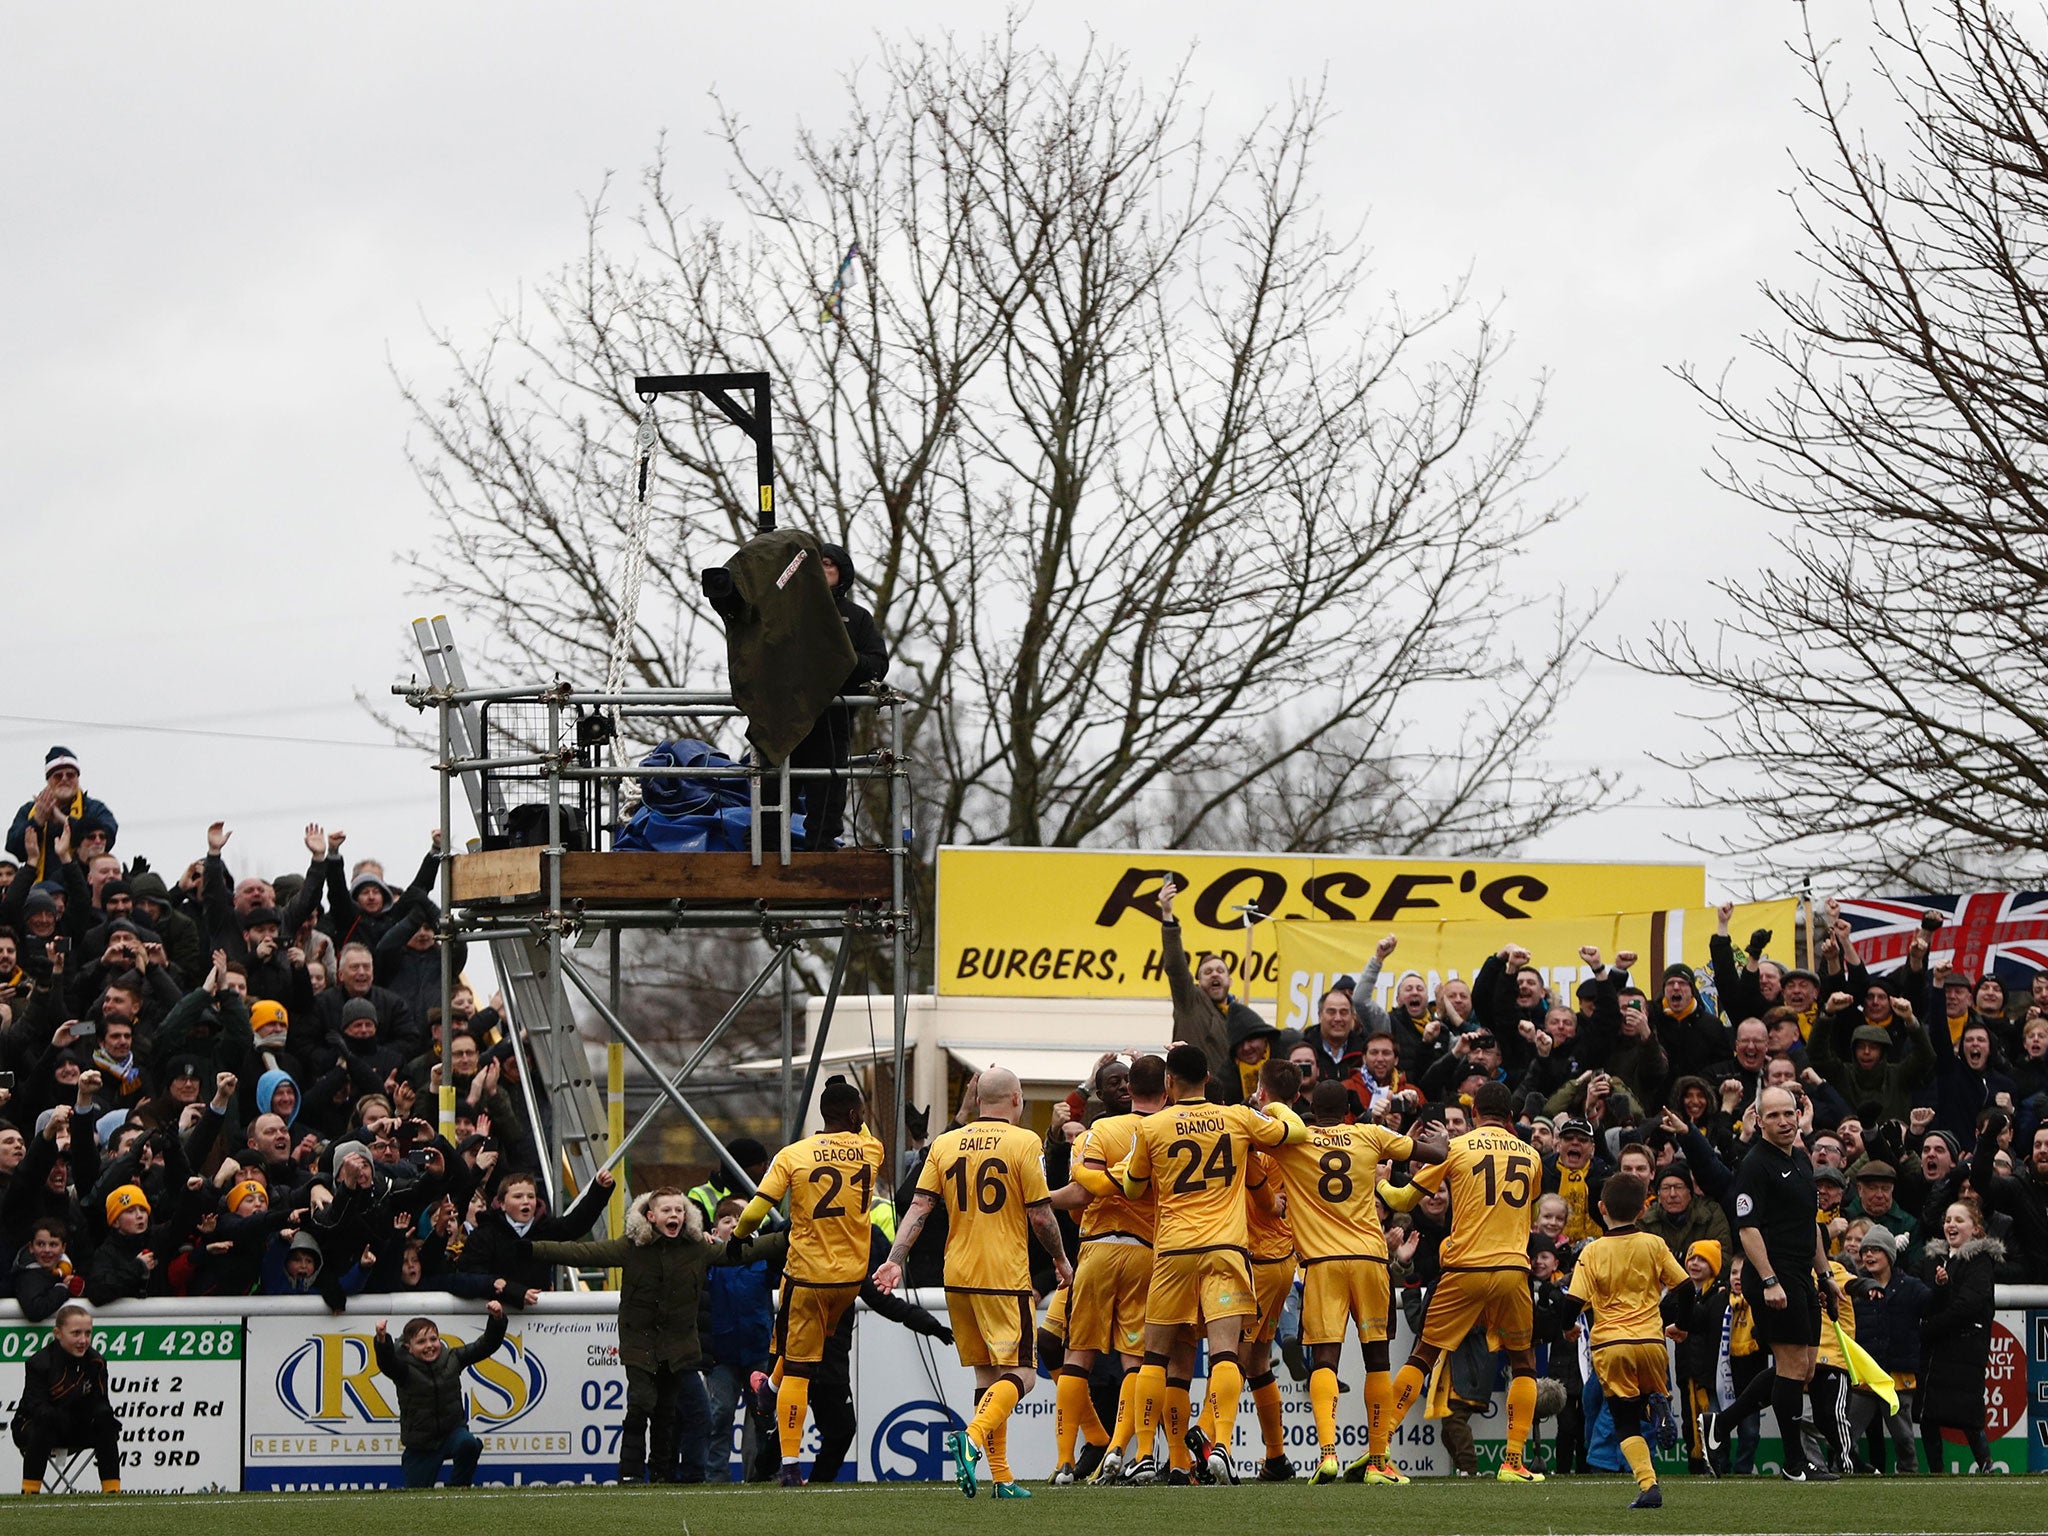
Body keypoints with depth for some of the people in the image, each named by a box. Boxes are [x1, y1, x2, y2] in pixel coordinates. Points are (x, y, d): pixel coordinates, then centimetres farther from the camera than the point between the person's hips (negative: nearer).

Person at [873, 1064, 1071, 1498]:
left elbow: (919, 1206, 1)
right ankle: (974, 1438, -29)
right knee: (1019, 1373, -3)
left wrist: (894, 1260, 1)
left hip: (958, 1276, 5)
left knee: (986, 1373, 14)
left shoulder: (945, 1144, 7)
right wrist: (1061, 1260, 8)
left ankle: (1001, 1476, 11)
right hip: (1005, 1277, -5)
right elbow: (1040, 1216, -7)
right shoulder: (1024, 1143, -6)